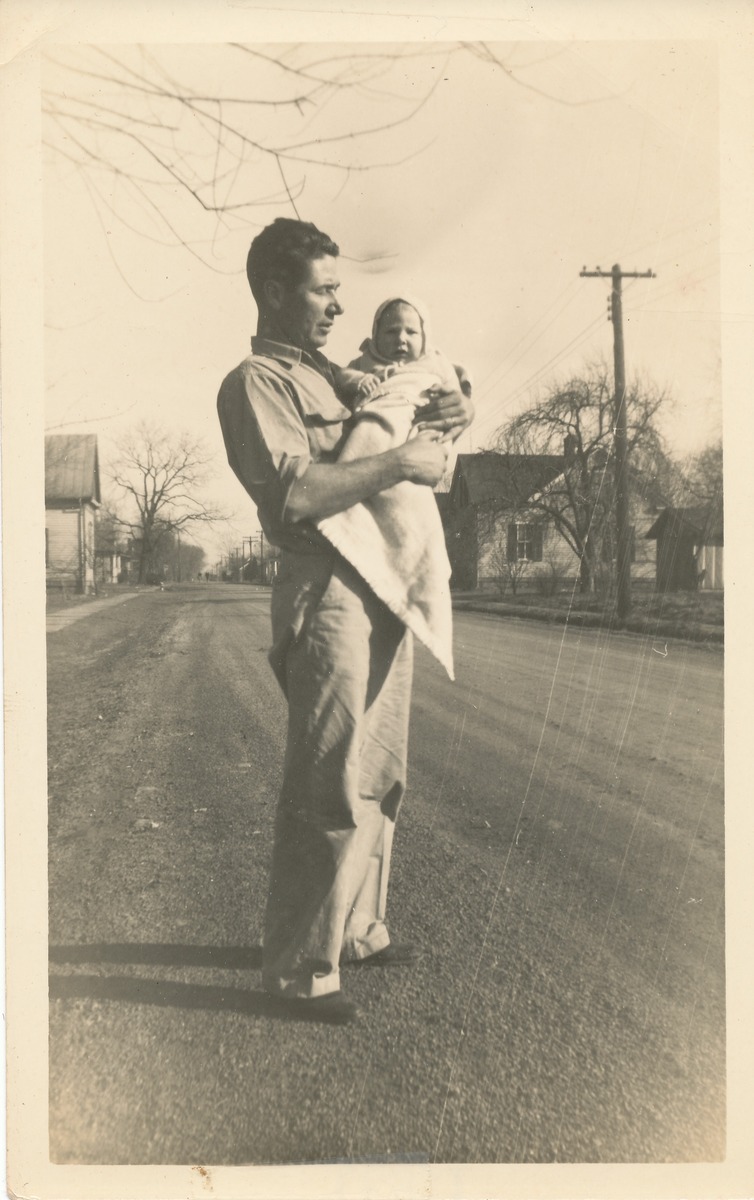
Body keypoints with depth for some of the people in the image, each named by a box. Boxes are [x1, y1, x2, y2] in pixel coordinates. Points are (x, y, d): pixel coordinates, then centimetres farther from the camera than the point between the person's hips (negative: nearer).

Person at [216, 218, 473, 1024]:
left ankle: (357, 930, 31)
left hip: (386, 591, 9)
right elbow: (294, 495, -21)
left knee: (378, 778, 16)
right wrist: (398, 461, -15)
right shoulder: (256, 382, -5)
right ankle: (299, 971, 9)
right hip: (329, 593, -9)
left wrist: (444, 419, 6)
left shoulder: (329, 375, 22)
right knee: (329, 792, -5)